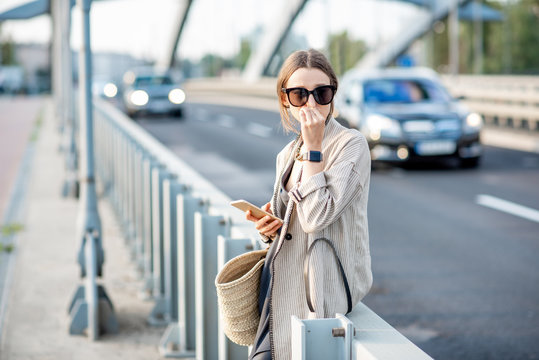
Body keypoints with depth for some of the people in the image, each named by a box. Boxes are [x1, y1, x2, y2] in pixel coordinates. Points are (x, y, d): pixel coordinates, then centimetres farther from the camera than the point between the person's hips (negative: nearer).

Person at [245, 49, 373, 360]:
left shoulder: (351, 144, -10)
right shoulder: (288, 155, 13)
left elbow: (315, 217, -21)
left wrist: (313, 146, -17)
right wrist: (270, 228, 2)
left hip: (324, 290, -7)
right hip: (285, 287, 7)